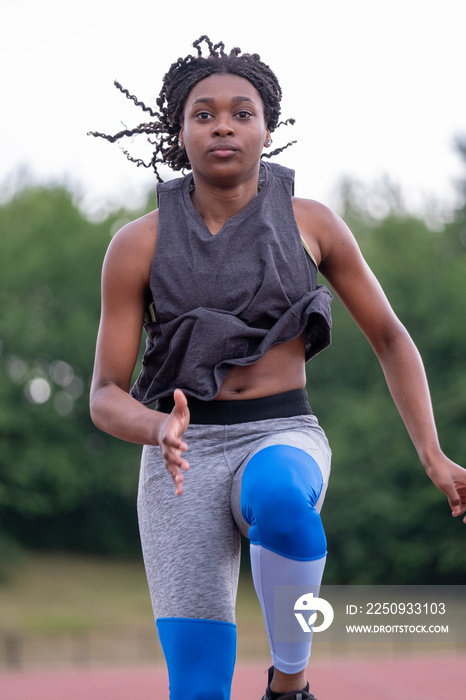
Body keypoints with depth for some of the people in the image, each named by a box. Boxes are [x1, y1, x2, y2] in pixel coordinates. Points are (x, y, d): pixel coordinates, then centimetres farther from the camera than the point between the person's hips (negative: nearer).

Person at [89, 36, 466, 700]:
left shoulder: (311, 222, 4)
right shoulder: (138, 245, 1)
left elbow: (390, 337, 12)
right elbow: (106, 396, 0)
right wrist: (160, 432, -23)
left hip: (283, 443, 0)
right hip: (182, 466, 0)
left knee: (280, 496, -39)